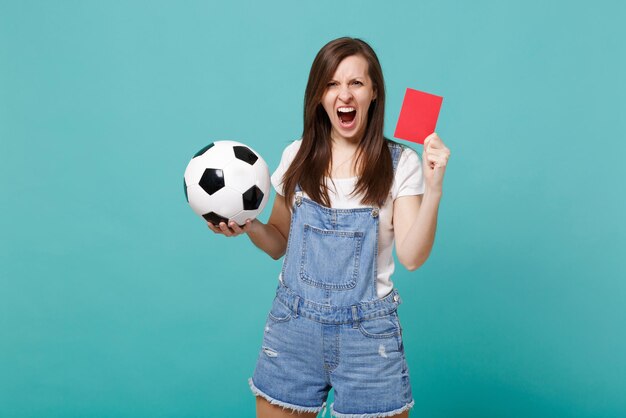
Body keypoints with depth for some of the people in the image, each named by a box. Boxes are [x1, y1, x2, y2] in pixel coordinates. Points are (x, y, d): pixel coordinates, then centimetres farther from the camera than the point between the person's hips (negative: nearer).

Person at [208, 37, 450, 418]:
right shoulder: (298, 156, 3)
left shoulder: (400, 164, -4)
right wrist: (249, 226, -9)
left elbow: (412, 257, -11)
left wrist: (433, 189, -21)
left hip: (368, 331, -2)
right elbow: (280, 244, 11)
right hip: (293, 324, 3)